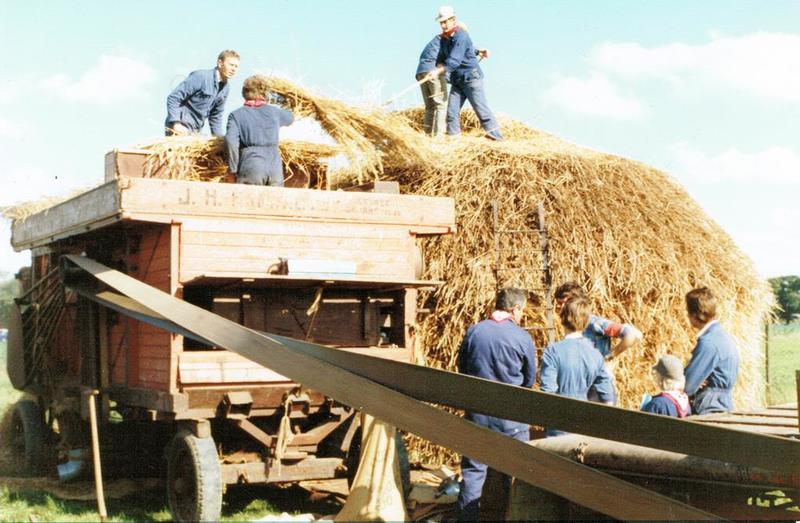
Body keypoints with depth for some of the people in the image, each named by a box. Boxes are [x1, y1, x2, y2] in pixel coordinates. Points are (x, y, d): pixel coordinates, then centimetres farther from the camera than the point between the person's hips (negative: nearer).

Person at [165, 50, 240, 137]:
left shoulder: (225, 88, 8)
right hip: (181, 129, -8)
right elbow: (173, 98, -17)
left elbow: (216, 115, 20)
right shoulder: (200, 76, -16)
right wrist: (176, 123, -26)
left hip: (195, 132, 8)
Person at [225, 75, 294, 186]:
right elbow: (290, 118, 37)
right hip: (276, 168, 3)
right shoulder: (274, 111, 15)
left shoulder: (236, 115, 6)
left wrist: (233, 169, -1)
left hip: (250, 168, -2)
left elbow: (231, 141, -8)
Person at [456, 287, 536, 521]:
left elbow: (461, 368, 8)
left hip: (477, 412, 2)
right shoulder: (522, 337, -8)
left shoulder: (473, 332, -3)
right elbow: (530, 379, 3)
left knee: (473, 470, 8)